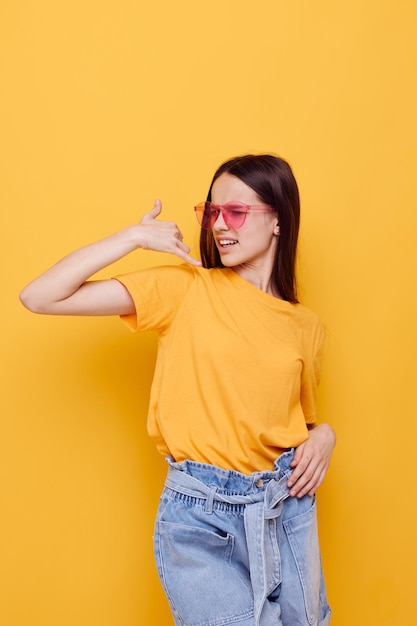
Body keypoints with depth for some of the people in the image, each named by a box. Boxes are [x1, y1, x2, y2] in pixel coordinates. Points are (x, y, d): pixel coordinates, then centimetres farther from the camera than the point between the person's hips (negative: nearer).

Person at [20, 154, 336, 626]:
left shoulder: (306, 327, 6)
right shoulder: (186, 289, -5)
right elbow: (39, 297, -11)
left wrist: (323, 435, -1)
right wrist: (134, 237, -13)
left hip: (287, 506, 4)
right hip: (200, 516, -4)